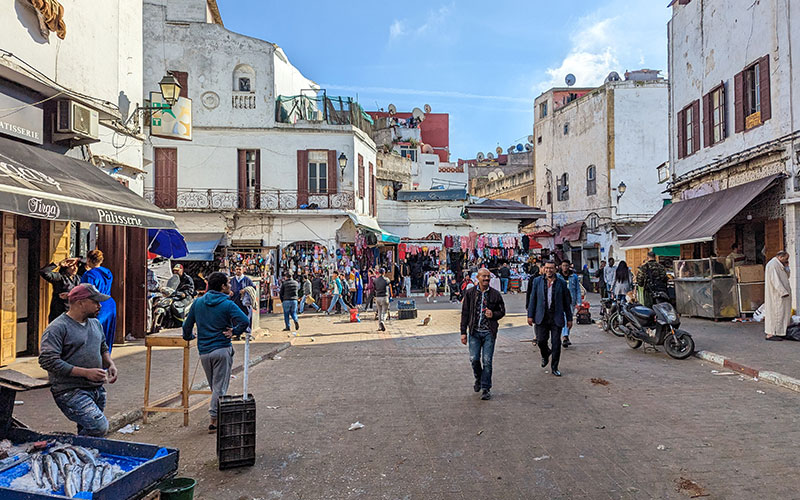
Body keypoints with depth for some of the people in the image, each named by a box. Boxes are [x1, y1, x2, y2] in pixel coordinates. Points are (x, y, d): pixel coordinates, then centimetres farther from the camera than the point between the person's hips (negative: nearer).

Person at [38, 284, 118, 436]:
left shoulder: (96, 323, 14)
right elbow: (48, 361, -19)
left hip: (97, 389, 8)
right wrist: (86, 372, -20)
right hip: (70, 391, -8)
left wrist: (110, 364, 6)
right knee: (100, 427, -21)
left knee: (86, 432, 13)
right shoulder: (57, 328, -11)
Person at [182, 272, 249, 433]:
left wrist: (189, 336, 33)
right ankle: (214, 420, 3)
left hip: (203, 352, 5)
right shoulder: (227, 304, -9)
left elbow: (187, 325, 14)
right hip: (222, 349, -5)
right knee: (220, 387, 2)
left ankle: (217, 416, 27)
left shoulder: (197, 302, 7)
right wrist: (233, 332, -6)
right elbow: (244, 321, -23)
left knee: (214, 387, 18)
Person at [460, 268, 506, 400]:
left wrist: (493, 315, -10)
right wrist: (463, 332, 1)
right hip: (474, 331, 1)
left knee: (487, 361, -3)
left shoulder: (495, 294, 3)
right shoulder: (470, 293, 3)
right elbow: (465, 313, 5)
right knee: (474, 358, -3)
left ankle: (486, 388, 10)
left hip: (489, 331, -1)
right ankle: (478, 379, 27)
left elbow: (502, 311, 13)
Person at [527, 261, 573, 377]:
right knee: (541, 341, -2)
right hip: (541, 318, 0)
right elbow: (533, 299, 6)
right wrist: (530, 315, 1)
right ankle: (545, 355, 32)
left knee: (556, 343, 2)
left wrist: (569, 318, 7)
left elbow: (566, 302, 8)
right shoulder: (537, 281, 4)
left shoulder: (562, 283, 3)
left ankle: (554, 368, 17)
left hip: (556, 318, 0)